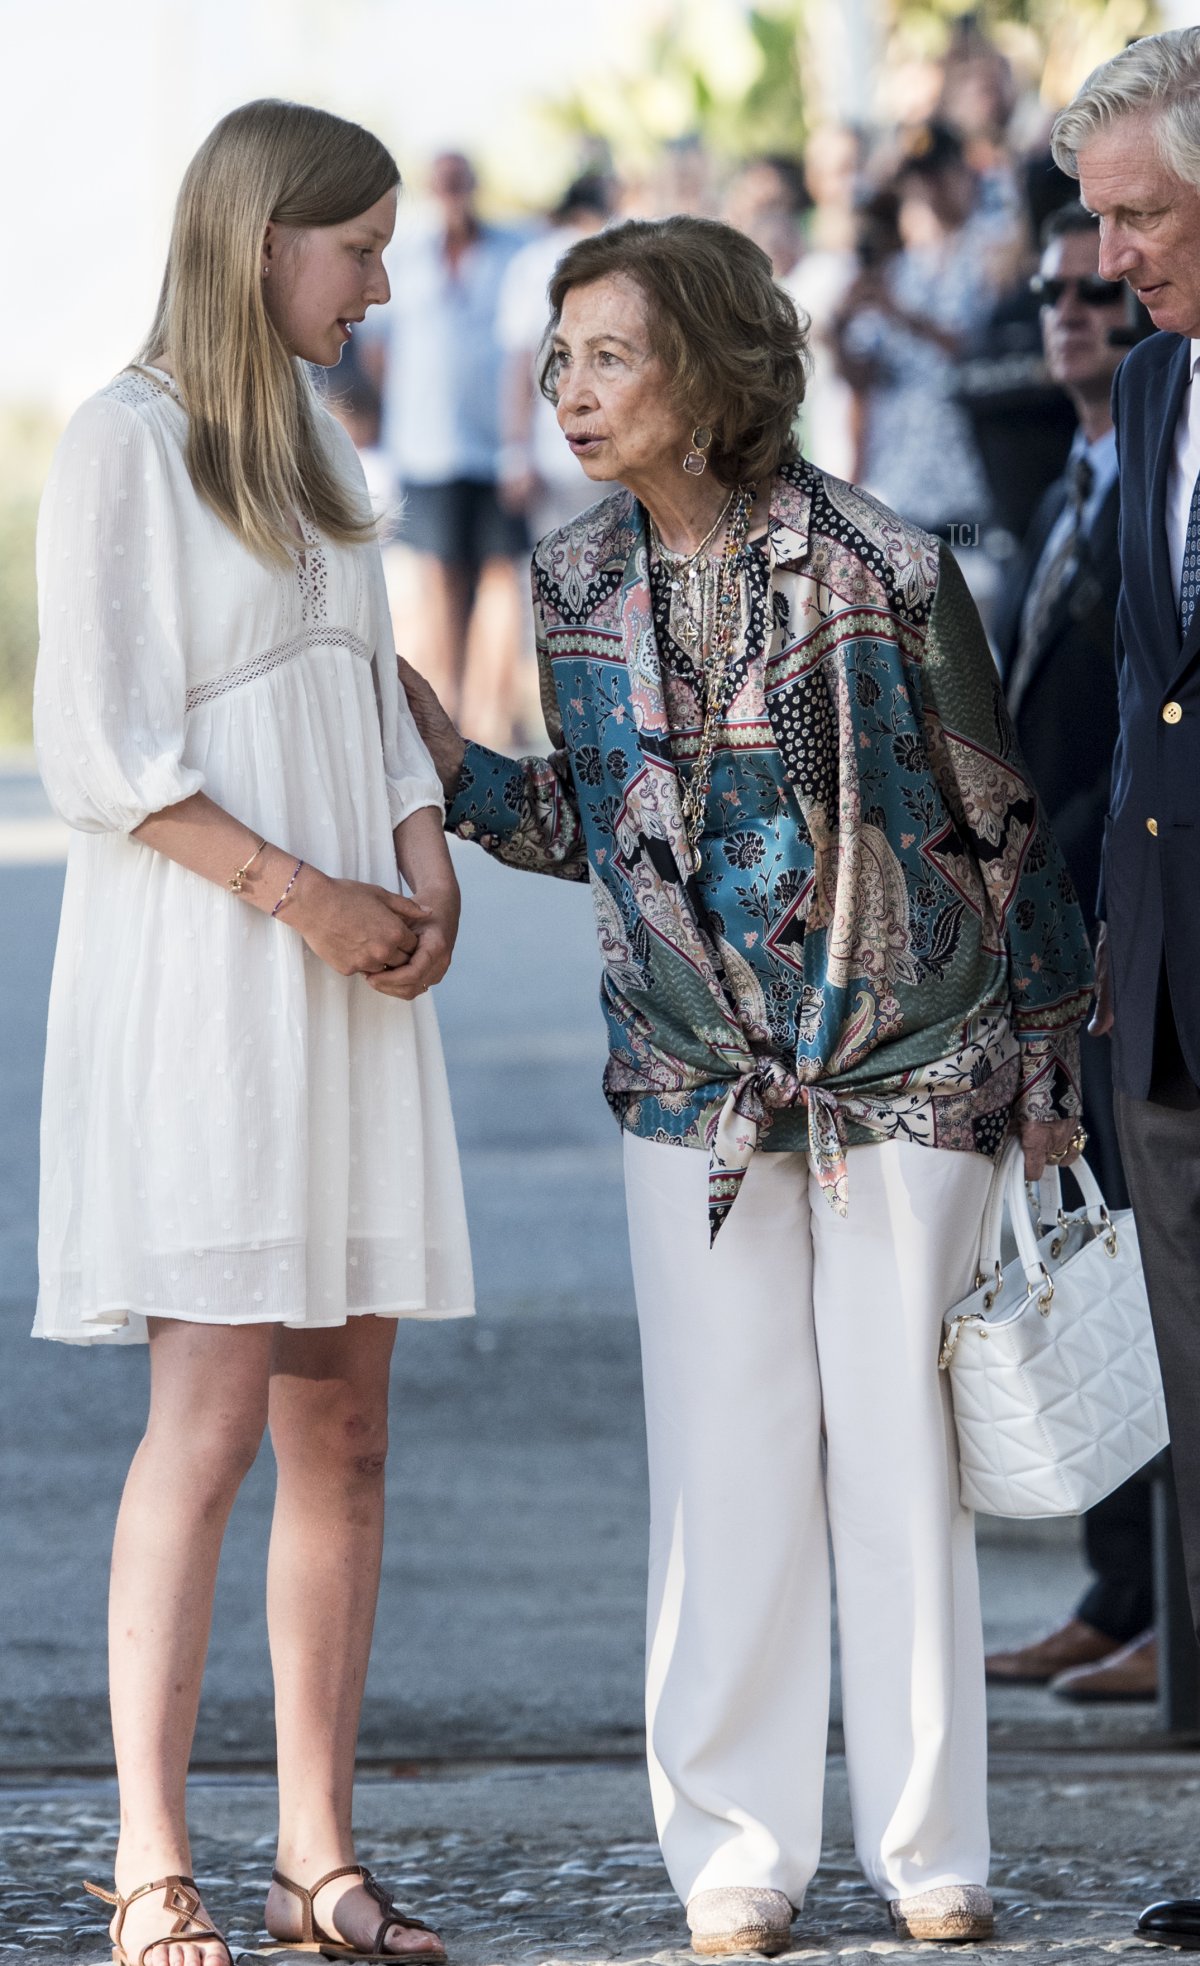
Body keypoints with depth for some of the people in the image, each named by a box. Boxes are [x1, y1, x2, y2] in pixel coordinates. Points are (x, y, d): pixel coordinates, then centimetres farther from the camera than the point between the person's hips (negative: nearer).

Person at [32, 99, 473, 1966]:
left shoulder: (317, 438, 17)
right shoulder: (126, 441, -7)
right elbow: (93, 745, -12)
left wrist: (425, 865, 2)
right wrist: (299, 894, -15)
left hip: (349, 981, 7)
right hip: (199, 974, -7)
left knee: (344, 1427, 4)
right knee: (212, 1419, -12)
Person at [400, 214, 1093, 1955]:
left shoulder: (880, 568, -12)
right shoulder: (578, 584, 2)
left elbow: (997, 821, -3)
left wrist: (1048, 1059, 1)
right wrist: (440, 753, -3)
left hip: (907, 1066, -3)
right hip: (695, 1078, 3)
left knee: (900, 1440, 1)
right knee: (725, 1453, 3)